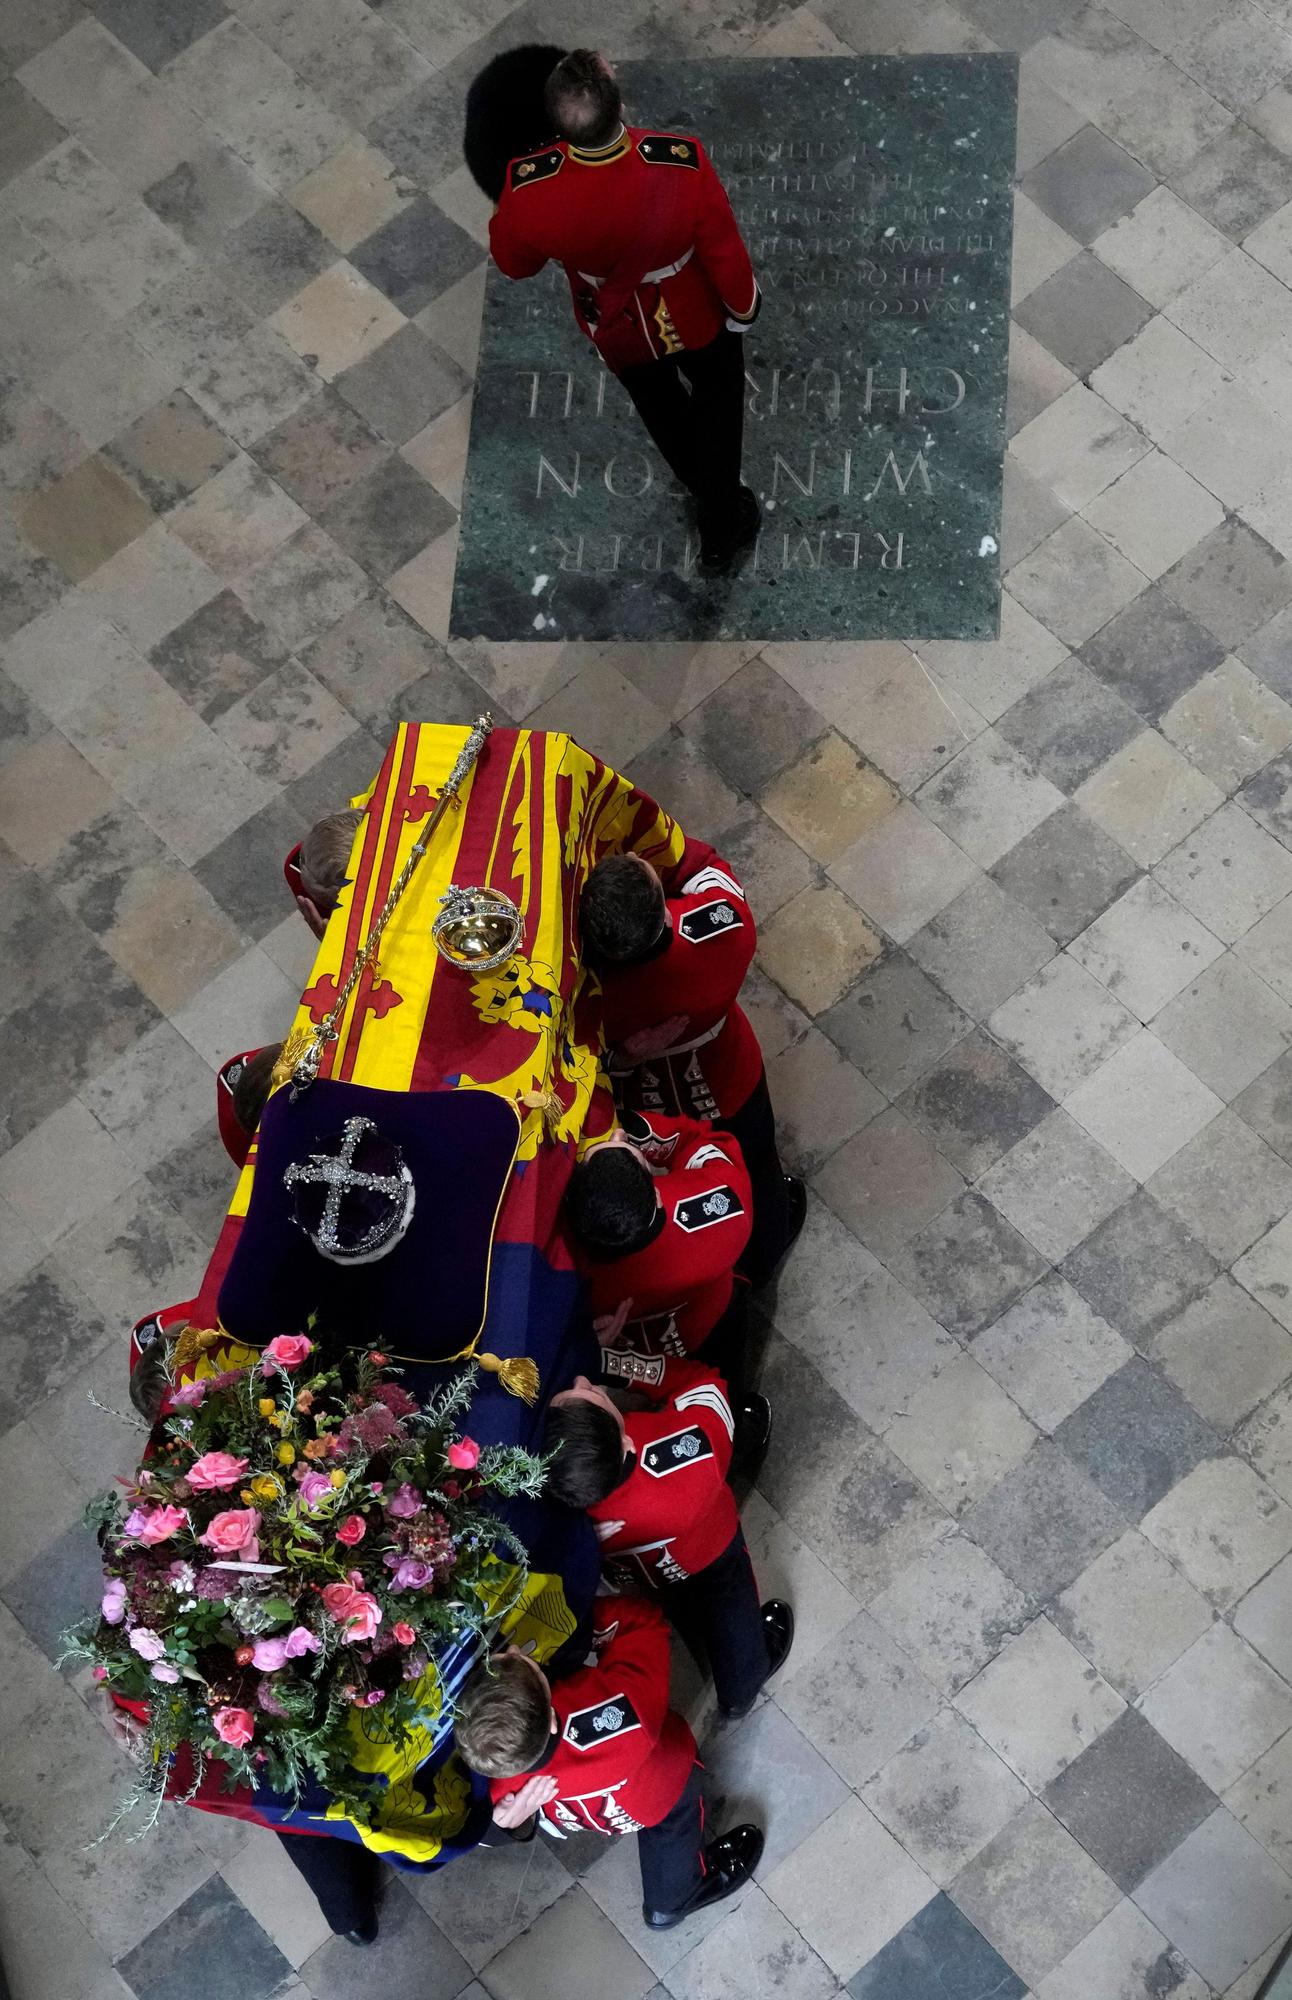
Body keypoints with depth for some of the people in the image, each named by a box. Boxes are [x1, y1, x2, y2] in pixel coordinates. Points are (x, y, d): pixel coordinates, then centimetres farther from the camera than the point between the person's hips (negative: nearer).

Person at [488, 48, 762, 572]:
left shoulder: (530, 187, -37)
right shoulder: (683, 164, -39)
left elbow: (513, 263, -14)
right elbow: (726, 253, -21)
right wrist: (744, 306, 0)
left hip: (619, 332, 2)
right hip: (696, 321, -2)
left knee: (662, 411, 33)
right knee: (715, 402, 30)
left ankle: (703, 489, 63)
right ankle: (722, 528, 47)